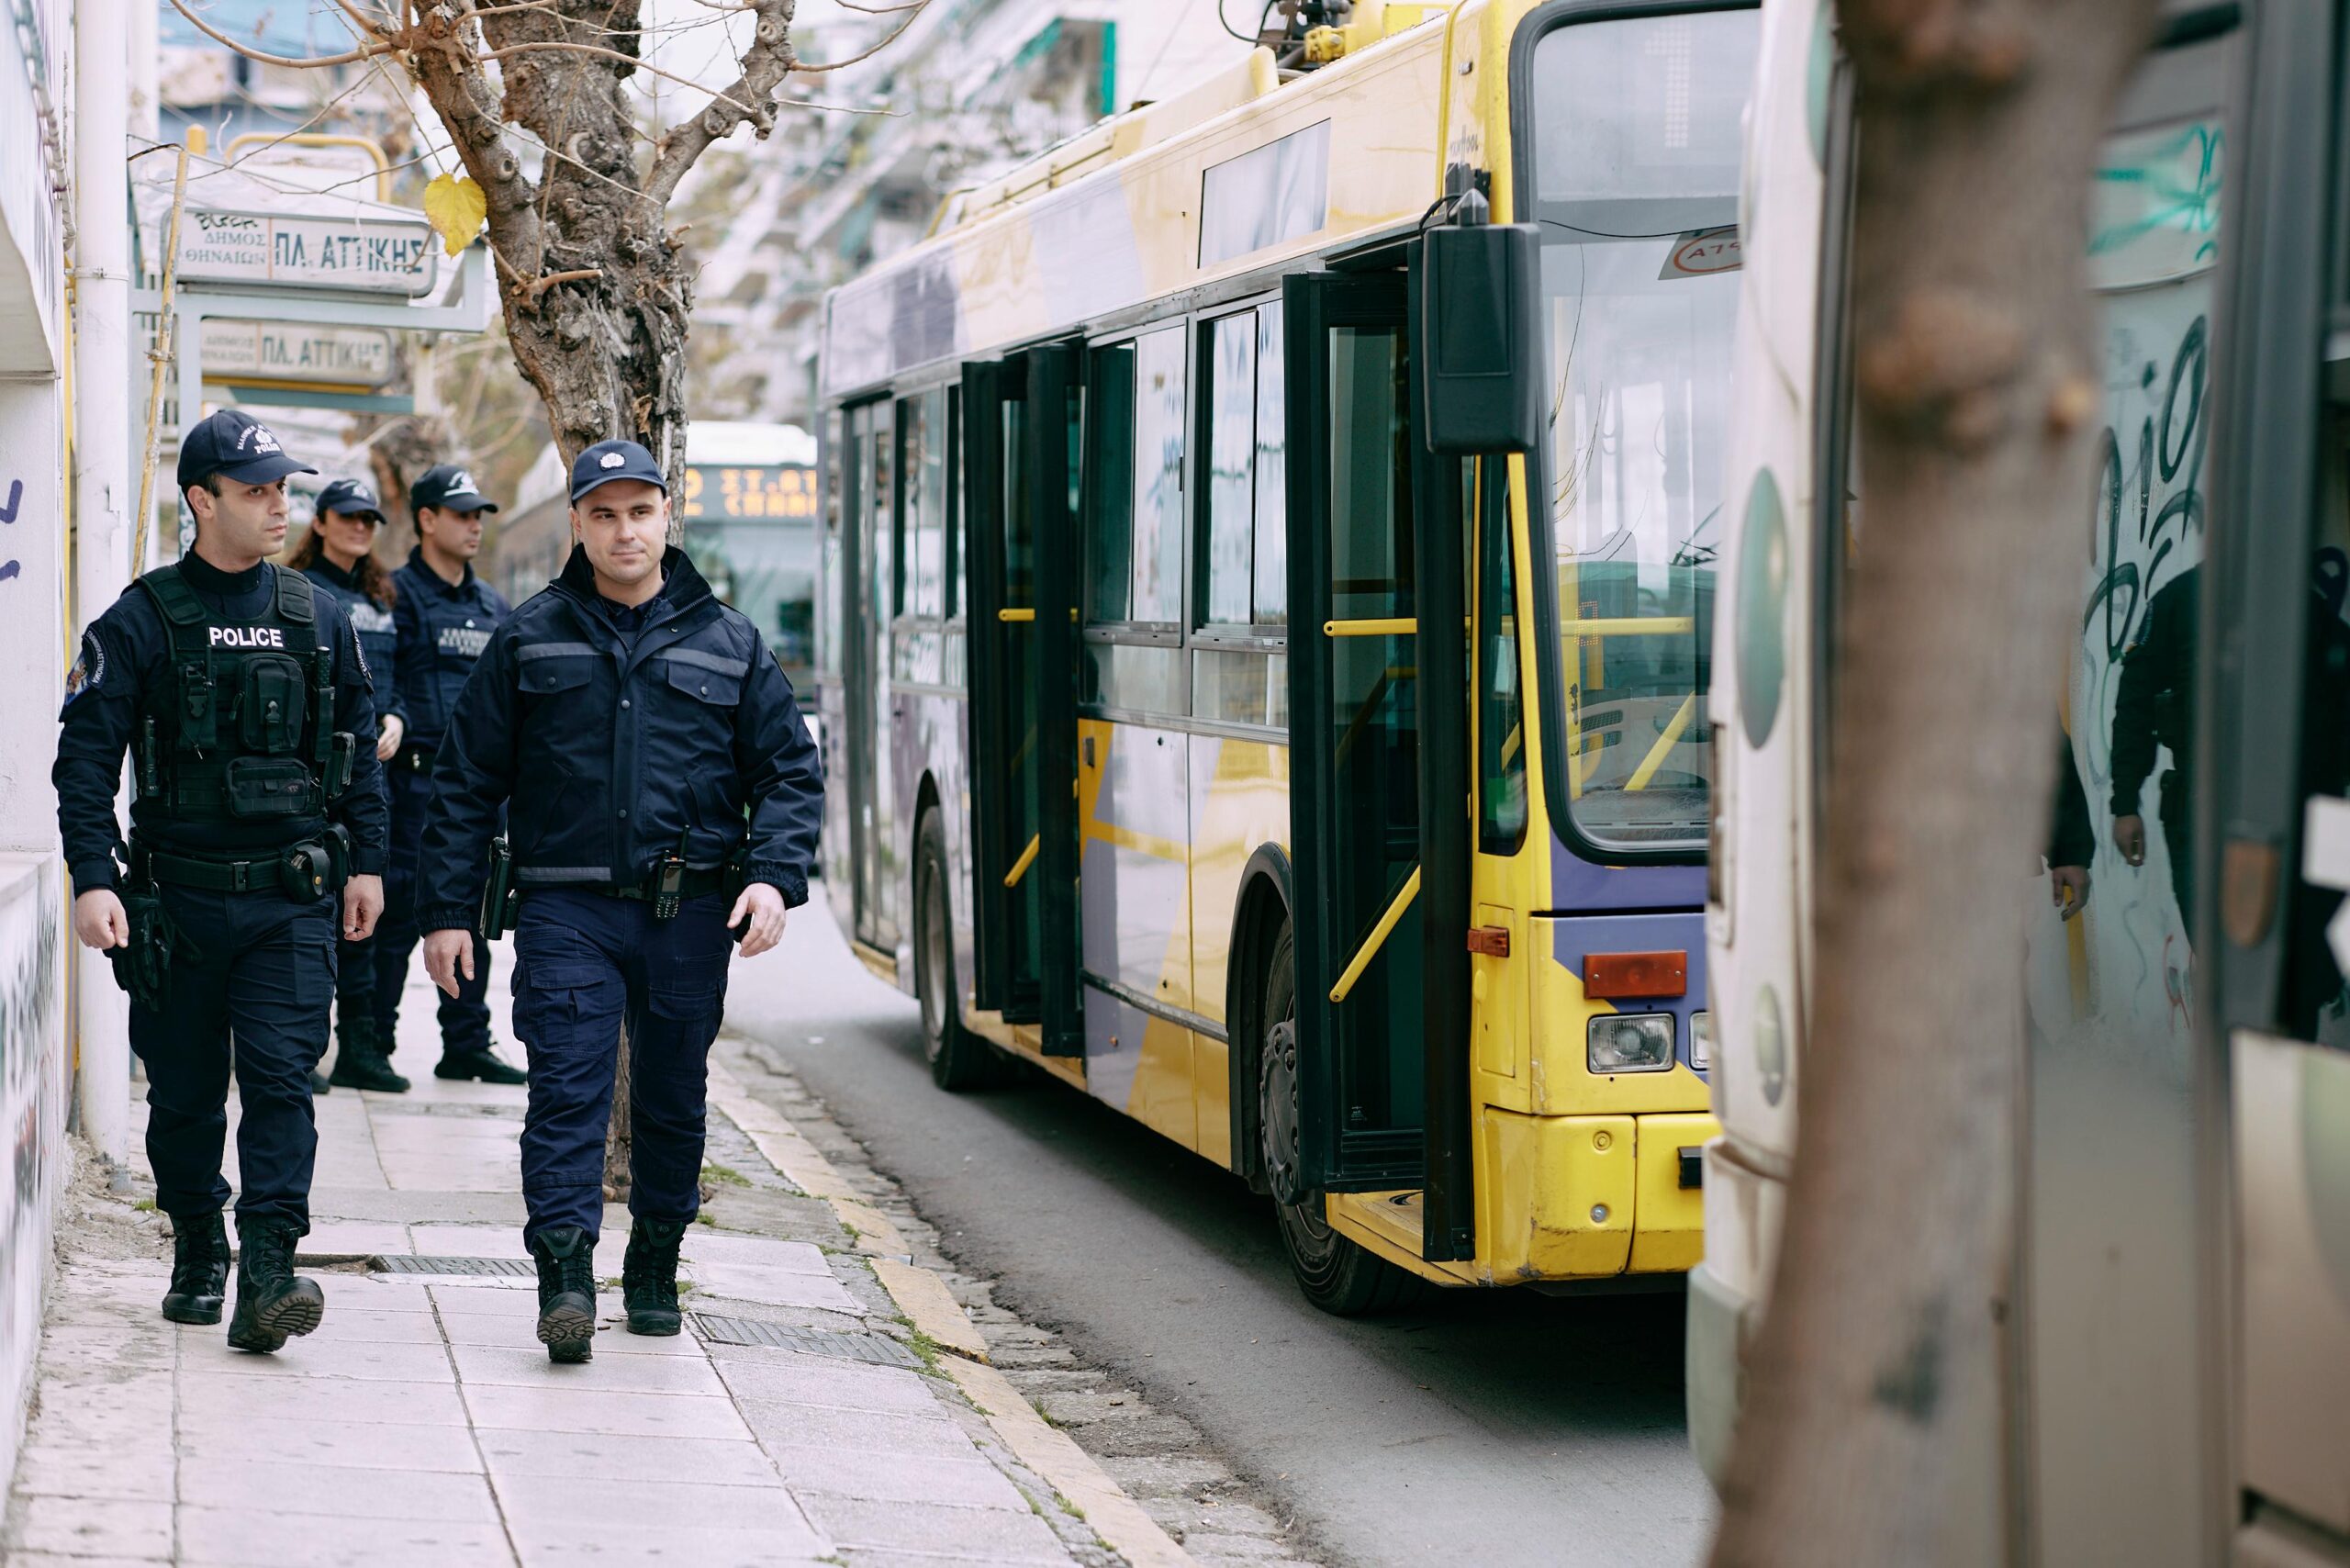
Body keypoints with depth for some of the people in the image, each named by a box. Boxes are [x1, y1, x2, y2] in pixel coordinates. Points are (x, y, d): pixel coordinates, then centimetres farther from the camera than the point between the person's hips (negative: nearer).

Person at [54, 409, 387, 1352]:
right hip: (179, 897, -1)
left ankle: (267, 1276, -15)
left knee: (280, 1077, -10)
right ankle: (197, 1255, 26)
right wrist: (92, 878, -14)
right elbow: (86, 758, -5)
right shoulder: (140, 621, -3)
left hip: (291, 898, 1)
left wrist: (365, 861, 12)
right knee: (184, 1091, 8)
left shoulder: (318, 619, 7)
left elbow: (357, 745, 16)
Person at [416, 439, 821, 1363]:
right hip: (568, 909, -2)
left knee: (674, 1101, 11)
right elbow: (467, 783, 8)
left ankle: (655, 1269, 27)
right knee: (567, 1091, -13)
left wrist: (775, 875, -7)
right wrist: (448, 909, 3)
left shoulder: (727, 644, 7)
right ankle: (566, 1277, -17)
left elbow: (791, 771, 9)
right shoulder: (530, 642, 6)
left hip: (689, 914, 2)